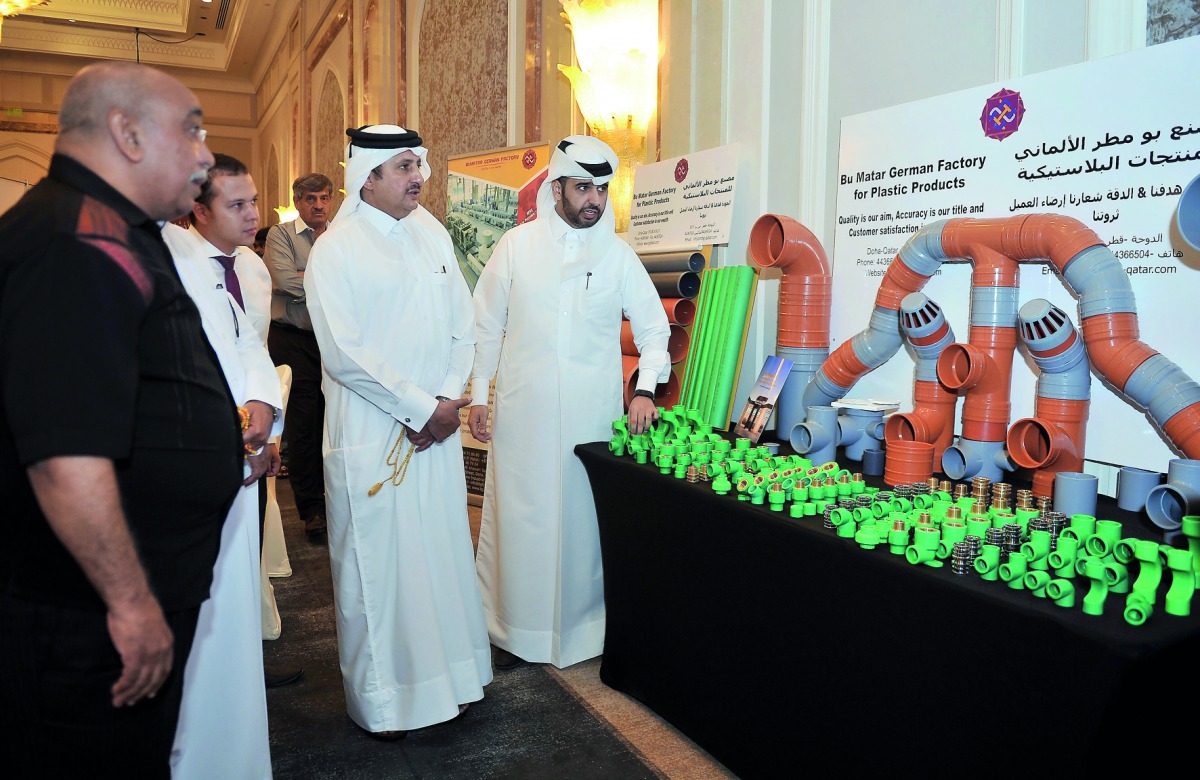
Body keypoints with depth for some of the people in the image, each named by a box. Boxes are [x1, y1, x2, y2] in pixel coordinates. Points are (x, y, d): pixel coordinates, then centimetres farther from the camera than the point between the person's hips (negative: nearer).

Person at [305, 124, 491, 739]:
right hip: (372, 434, -5)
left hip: (438, 430, 5)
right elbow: (344, 351, -15)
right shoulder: (336, 250, -7)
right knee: (378, 561, 5)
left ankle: (446, 673, 30)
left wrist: (450, 399, -3)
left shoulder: (433, 236, 10)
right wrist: (421, 408, -14)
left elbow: (463, 325, 10)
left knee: (442, 548, 12)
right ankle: (379, 696, 23)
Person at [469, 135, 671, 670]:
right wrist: (477, 394, 3)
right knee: (520, 516, 4)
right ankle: (513, 629, 20)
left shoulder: (617, 254, 5)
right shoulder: (517, 245, 3)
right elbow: (487, 325, 7)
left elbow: (653, 326, 8)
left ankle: (583, 626, 23)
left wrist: (645, 388, -6)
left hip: (593, 414, 1)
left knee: (585, 518, 5)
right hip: (523, 410, 0)